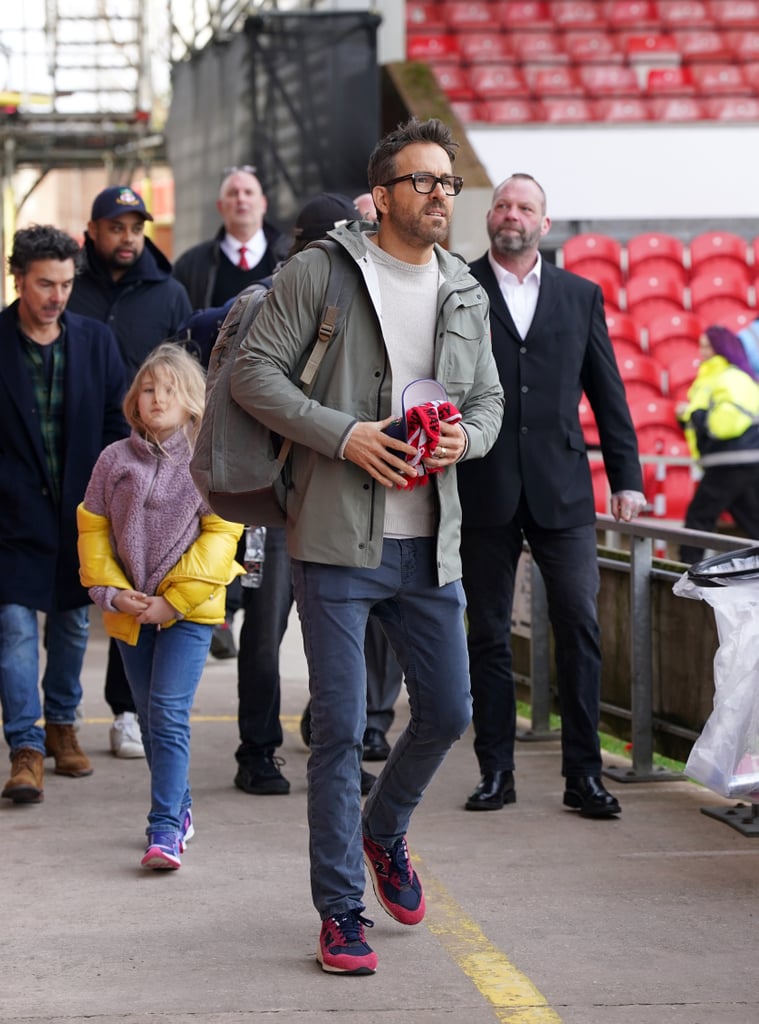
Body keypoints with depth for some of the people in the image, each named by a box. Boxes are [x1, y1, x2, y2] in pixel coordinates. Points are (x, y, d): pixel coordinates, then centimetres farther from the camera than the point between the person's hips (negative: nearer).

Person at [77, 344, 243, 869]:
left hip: (190, 610, -4)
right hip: (130, 611, 5)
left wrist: (174, 600, -14)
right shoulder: (115, 460, 4)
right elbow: (93, 530, 8)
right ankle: (180, 806, 30)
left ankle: (165, 827, -13)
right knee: (150, 718, 13)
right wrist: (112, 590, -6)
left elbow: (221, 536, -9)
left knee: (169, 714, -13)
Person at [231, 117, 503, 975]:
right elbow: (254, 372, -8)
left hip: (429, 544, 5)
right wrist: (343, 435, -17)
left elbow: (488, 398, 19)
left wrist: (465, 437, -4)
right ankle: (340, 911, 7)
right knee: (339, 727, -3)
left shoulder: (465, 294, 12)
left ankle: (384, 831, 40)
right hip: (338, 540, -5)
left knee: (447, 710, 11)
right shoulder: (321, 271, -5)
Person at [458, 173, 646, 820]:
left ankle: (584, 774, 3)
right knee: (489, 635, 5)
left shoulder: (580, 296, 11)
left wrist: (627, 476, 7)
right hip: (483, 492, -1)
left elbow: (608, 394, 12)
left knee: (580, 627, -4)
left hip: (561, 490, 1)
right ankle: (496, 772, 14)